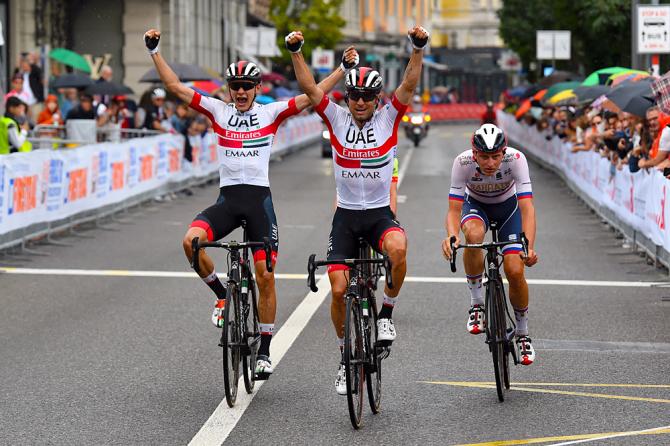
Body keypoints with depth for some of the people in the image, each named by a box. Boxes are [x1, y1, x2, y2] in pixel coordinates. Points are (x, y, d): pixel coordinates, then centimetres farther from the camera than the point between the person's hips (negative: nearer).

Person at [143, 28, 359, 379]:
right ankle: (223, 296, -1)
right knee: (191, 240, -27)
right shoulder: (218, 111, 7)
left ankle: (264, 352, 9)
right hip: (227, 199, 1)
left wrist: (344, 67, -7)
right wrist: (154, 51, -4)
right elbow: (175, 87, 3)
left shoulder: (271, 113, 4)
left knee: (266, 277, -3)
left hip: (259, 198, -1)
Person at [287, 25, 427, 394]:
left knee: (398, 247, -35)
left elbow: (410, 85, -14)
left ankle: (387, 314, -12)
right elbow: (309, 87, -9)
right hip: (345, 215, 2)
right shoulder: (336, 119, 0)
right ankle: (345, 357, 15)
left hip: (380, 214, -1)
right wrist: (296, 52, -23)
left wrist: (418, 48, -28)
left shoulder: (388, 119, -3)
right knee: (339, 289, -6)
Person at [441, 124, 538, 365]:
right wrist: (452, 237, -52)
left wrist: (529, 247, -53)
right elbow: (454, 210, -31)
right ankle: (477, 304, -17)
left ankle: (522, 334, 11)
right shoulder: (463, 162, -32)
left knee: (515, 271, -14)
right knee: (474, 234, -36)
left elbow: (527, 208, -38)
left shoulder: (516, 159, -34)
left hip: (508, 207, 0)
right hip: (475, 204, 0)